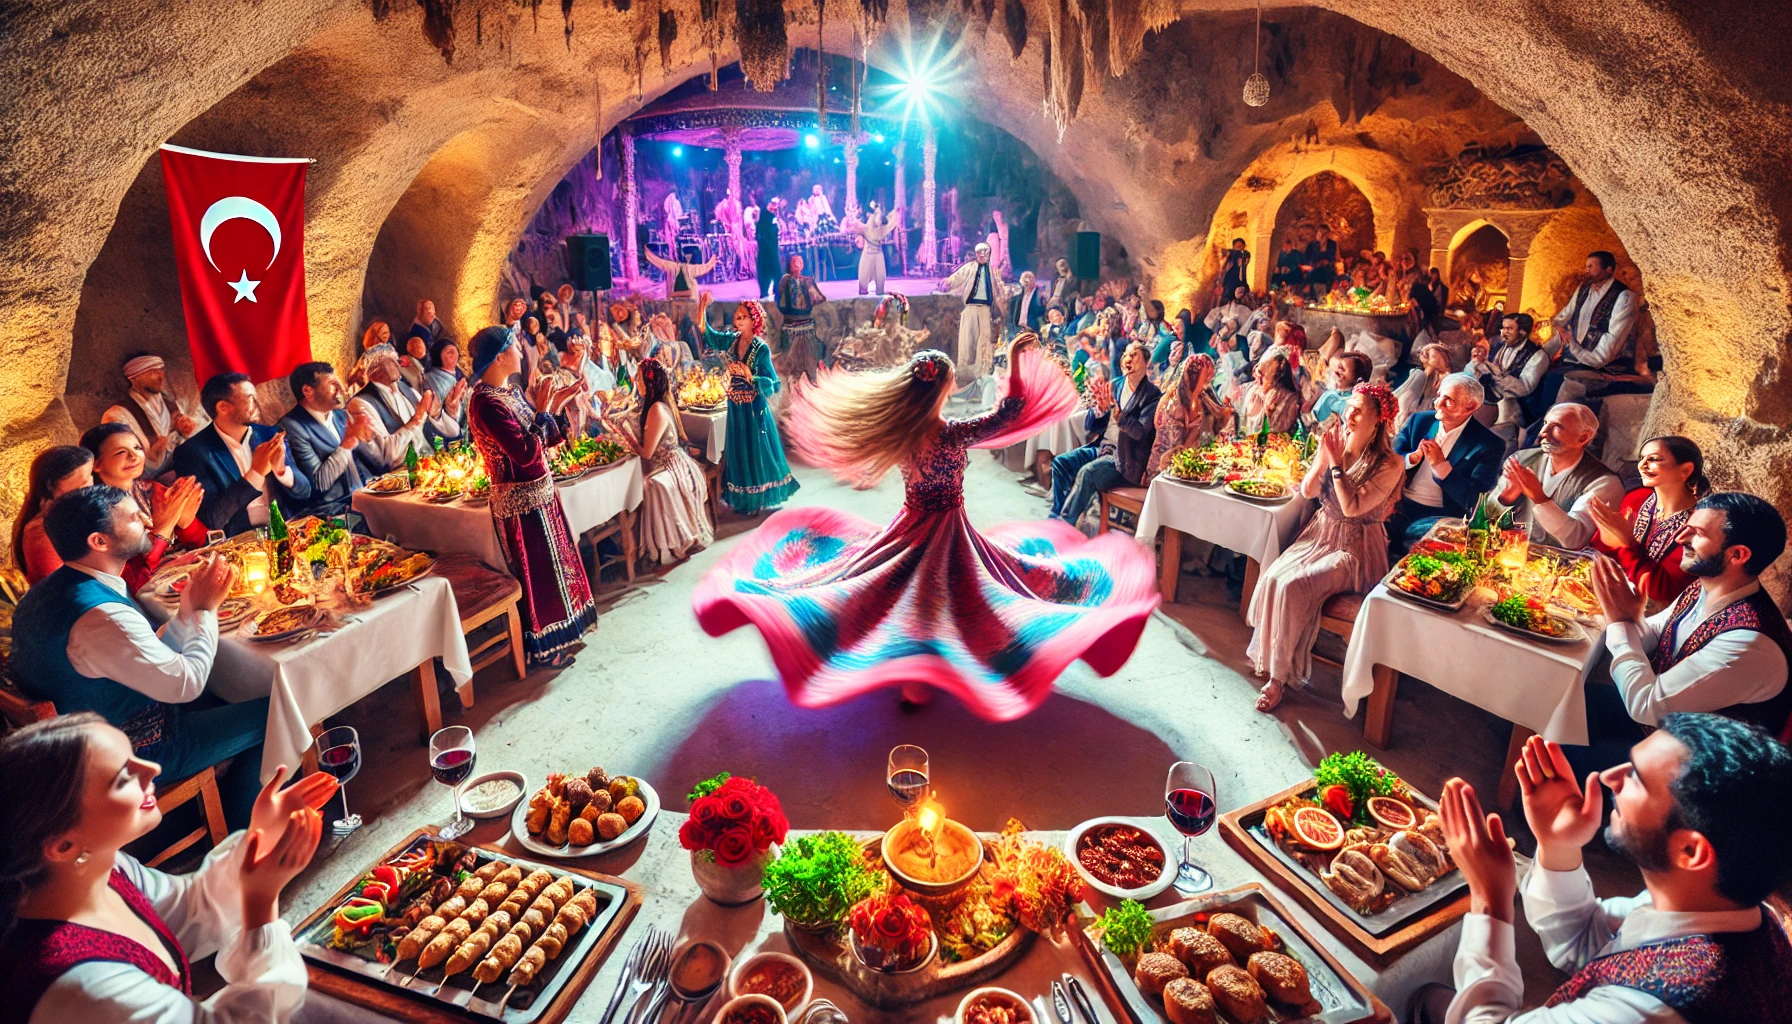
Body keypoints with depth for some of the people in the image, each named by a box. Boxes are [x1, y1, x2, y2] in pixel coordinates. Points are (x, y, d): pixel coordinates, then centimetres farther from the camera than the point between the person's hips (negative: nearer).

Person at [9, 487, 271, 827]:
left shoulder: (49, 592, -1)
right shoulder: (102, 616, -33)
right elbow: (187, 683, -24)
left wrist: (189, 610, -8)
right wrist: (204, 608, -15)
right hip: (133, 754, -9)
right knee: (274, 714, -1)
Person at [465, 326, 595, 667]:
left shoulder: (510, 392, 7)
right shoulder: (487, 403, -22)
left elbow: (546, 440, 10)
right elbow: (526, 453, -28)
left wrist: (558, 405, 0)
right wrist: (542, 411, -21)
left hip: (540, 492, 9)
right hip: (521, 501, -9)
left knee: (552, 563, 20)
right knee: (536, 572, 5)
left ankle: (556, 634, 36)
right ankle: (540, 649, 22)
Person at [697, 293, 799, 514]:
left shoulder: (761, 349, -15)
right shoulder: (732, 340, -1)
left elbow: (773, 385, -18)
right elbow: (707, 335, 9)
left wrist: (749, 375, -28)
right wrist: (702, 311, -5)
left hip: (754, 408, -6)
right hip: (735, 407, 6)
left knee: (757, 451, 6)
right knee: (739, 451, 15)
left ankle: (760, 498, 22)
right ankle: (744, 499, 30)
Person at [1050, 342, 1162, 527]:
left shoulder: (1152, 395, -6)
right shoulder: (1115, 385, 10)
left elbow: (1140, 432, -19)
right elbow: (1089, 425, 10)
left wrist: (1114, 408, -30)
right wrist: (1099, 407, -12)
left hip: (1124, 458, -6)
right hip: (1101, 447, 6)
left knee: (1088, 472, -30)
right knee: (1060, 462, -13)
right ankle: (1056, 516, -11)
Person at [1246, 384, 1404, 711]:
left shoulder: (1389, 465, -14)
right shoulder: (1337, 444, 3)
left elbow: (1352, 507, -22)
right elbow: (1307, 491, 0)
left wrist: (1335, 462, -20)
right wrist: (1323, 456, -13)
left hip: (1356, 548, -6)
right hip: (1320, 535, 6)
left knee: (1294, 587, -27)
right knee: (1272, 577, -21)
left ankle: (1281, 674, -13)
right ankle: (1266, 655, -4)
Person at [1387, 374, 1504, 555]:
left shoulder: (1489, 445, -4)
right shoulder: (1418, 421, 8)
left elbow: (1476, 501, -11)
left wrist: (1441, 465, -19)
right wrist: (1412, 457, -16)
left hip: (1442, 515, -3)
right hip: (1400, 503, 4)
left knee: (1410, 538, -33)